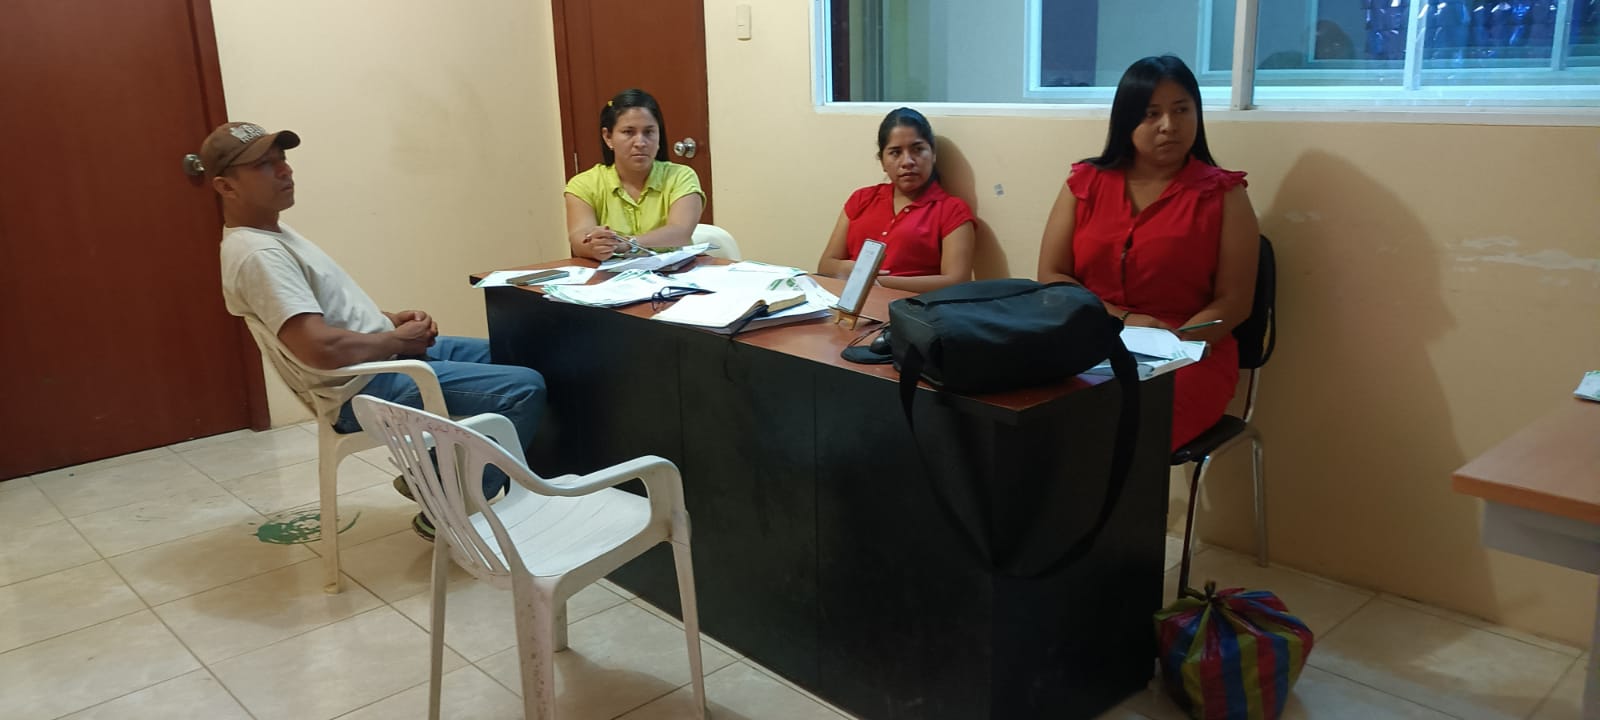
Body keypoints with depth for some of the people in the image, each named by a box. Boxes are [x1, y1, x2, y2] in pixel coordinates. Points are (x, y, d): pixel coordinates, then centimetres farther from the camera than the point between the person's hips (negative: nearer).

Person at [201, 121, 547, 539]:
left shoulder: (272, 235, 11)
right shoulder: (257, 255, -22)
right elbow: (321, 348, -32)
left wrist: (392, 320, 5)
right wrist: (398, 338, -17)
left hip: (383, 353, 11)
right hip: (365, 387, -11)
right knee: (524, 389, -18)